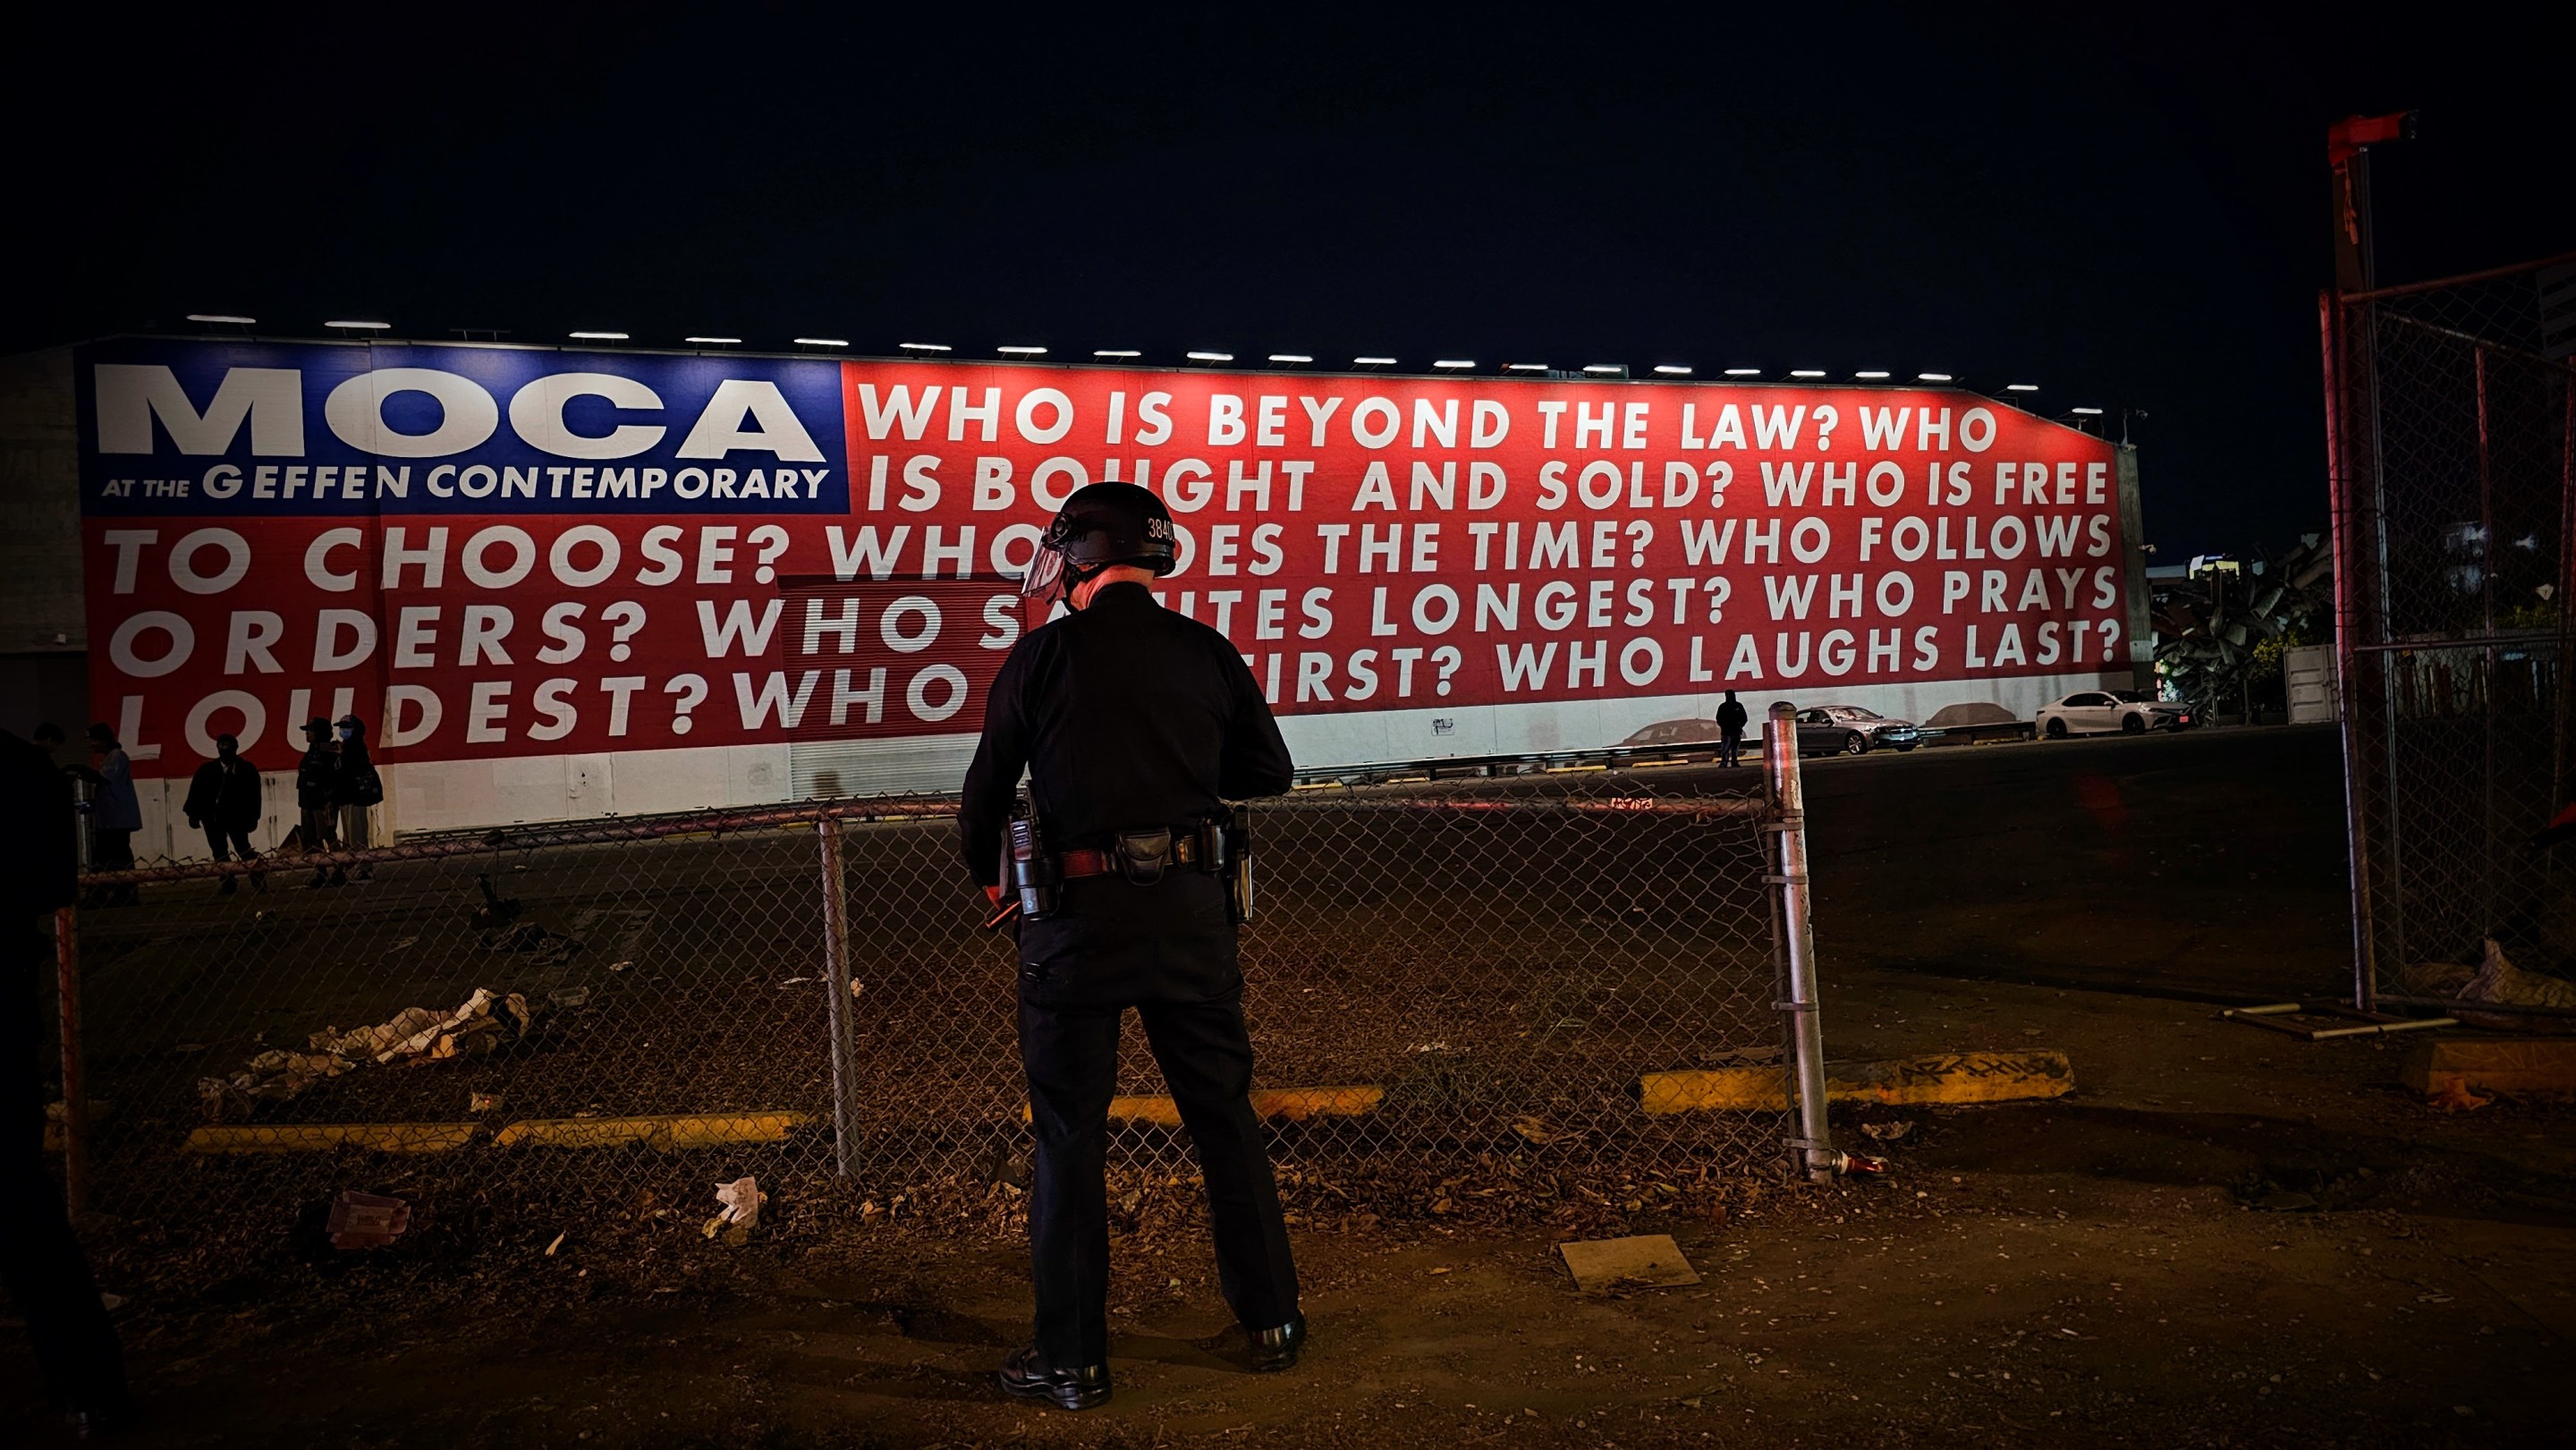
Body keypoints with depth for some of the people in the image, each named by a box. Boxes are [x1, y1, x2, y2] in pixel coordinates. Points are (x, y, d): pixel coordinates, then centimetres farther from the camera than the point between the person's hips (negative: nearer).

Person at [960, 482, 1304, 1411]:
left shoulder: (1042, 657, -5)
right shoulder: (1207, 651, 3)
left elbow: (986, 796, 0)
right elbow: (1268, 773, 14)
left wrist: (987, 879, 19)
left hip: (1078, 917, -3)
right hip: (1190, 912, 3)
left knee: (1070, 1136, 9)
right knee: (1225, 1115, 16)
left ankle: (1072, 1360, 18)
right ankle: (1273, 1319, 28)